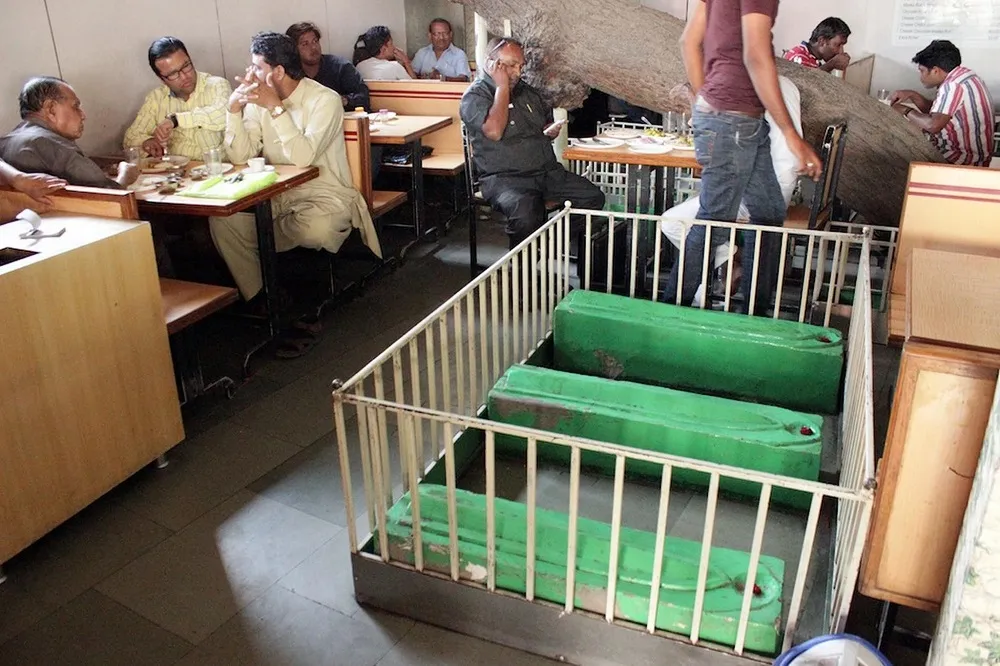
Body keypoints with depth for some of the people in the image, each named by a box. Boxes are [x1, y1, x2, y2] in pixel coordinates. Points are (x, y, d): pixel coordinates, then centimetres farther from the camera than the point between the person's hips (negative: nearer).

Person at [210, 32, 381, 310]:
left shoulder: (324, 100, -11)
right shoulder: (257, 102, 6)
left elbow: (303, 158, -25)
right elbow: (241, 157, -4)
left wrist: (276, 107, -24)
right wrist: (234, 109, -13)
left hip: (323, 195, -5)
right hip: (275, 197, 6)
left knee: (314, 228, -38)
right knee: (222, 219, -17)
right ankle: (259, 298, -3)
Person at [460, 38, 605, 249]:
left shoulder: (526, 92, 19)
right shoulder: (475, 95, -3)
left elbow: (548, 122, 34)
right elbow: (494, 132, -22)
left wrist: (550, 131, 8)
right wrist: (502, 87, -12)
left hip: (548, 171, 7)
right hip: (504, 177, -7)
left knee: (594, 197, -11)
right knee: (525, 213, -38)